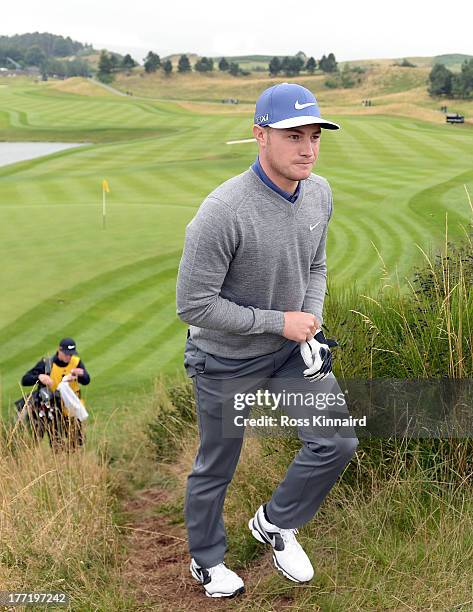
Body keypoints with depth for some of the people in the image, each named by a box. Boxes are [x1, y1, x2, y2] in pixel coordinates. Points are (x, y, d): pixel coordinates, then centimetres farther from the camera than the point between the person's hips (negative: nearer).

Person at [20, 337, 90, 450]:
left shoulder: (76, 362, -4)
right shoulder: (46, 364, -10)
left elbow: (86, 380, -19)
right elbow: (25, 380, -13)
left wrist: (78, 375, -41)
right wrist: (39, 377, -32)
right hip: (53, 413, -2)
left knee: (77, 444, 11)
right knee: (58, 448, -3)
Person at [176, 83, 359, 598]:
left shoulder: (319, 193, -8)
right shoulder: (222, 211, -31)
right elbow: (192, 305, -26)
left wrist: (312, 321, -9)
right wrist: (280, 321, -20)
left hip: (291, 346, 6)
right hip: (227, 359, -6)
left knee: (337, 443, -1)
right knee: (215, 468, 12)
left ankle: (275, 522, 26)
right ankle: (206, 560, 40)